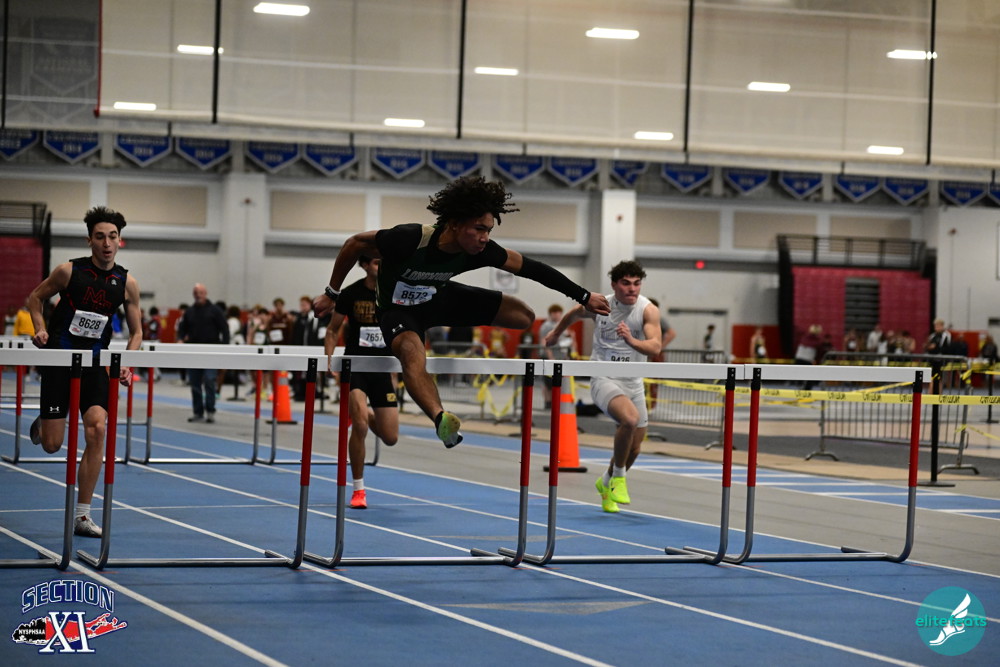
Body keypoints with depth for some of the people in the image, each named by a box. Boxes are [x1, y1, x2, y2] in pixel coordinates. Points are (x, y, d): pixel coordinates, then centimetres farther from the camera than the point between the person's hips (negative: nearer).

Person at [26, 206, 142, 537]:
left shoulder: (126, 283, -1)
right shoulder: (69, 271, -8)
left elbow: (136, 331, 9)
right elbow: (36, 296, 9)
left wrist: (126, 364, -8)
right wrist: (41, 329, -8)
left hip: (94, 364, 2)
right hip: (59, 360, -2)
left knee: (97, 429, -17)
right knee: (52, 445, -4)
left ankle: (82, 515, -8)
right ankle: (41, 424, 38)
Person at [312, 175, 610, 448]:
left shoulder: (482, 250, -23)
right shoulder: (409, 239, -36)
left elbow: (527, 267, -11)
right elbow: (355, 244, -22)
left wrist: (584, 297, -7)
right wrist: (331, 294, -14)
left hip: (440, 298, 6)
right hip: (399, 309, -6)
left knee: (523, 314, -1)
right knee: (412, 352, -41)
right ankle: (441, 419, -61)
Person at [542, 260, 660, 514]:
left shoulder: (648, 310, -10)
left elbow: (655, 346, -24)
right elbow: (574, 313, 19)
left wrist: (632, 341, -44)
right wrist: (556, 332, 35)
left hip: (633, 382, 3)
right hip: (604, 378, -3)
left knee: (633, 447, 10)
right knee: (630, 418, -31)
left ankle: (607, 482, 41)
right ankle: (618, 477, -12)